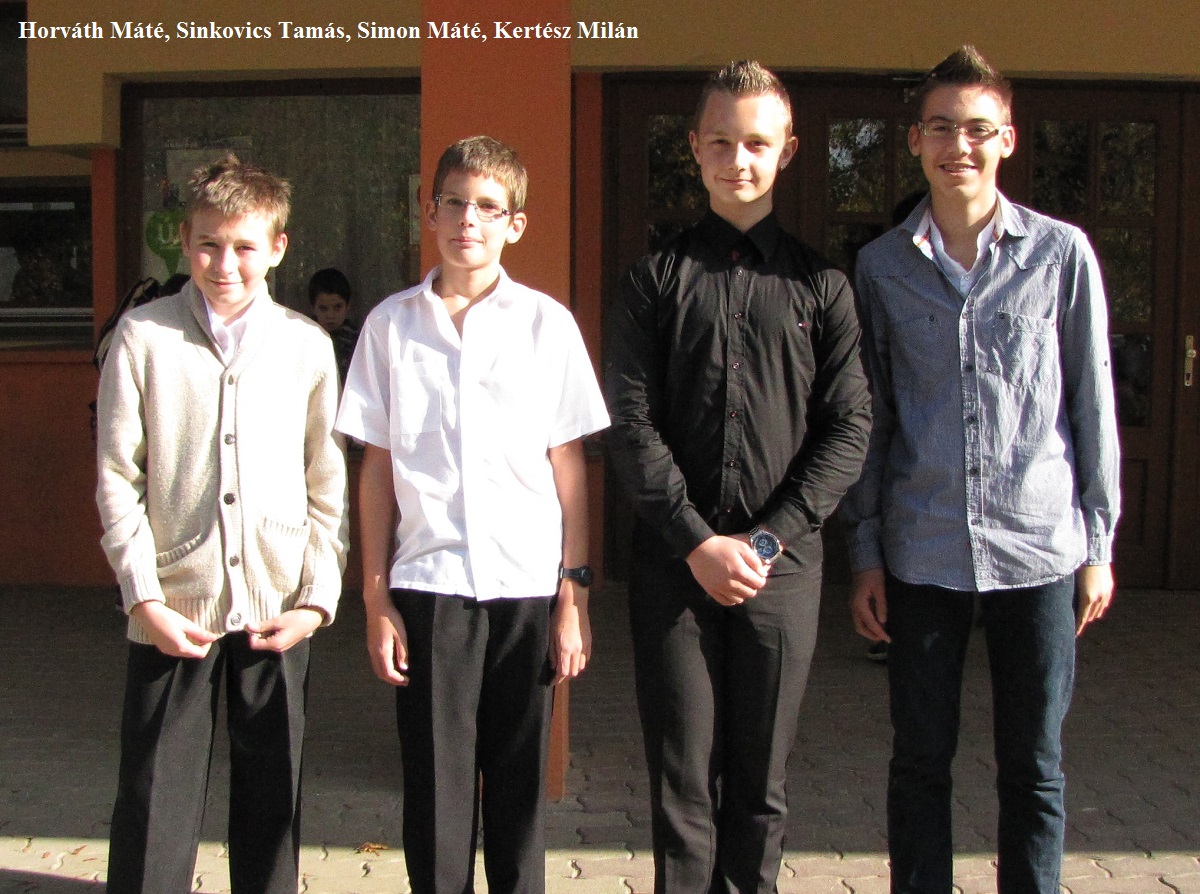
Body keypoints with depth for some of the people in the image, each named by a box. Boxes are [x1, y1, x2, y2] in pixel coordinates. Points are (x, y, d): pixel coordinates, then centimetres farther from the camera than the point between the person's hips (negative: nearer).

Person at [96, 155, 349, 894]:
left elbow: (329, 485, 5)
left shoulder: (308, 345, 3)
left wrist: (318, 598, -3)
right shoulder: (143, 336, 0)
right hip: (175, 609, -1)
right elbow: (118, 480, -1)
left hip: (278, 610, 1)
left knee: (273, 800, 11)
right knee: (154, 805, 4)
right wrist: (144, 598, -8)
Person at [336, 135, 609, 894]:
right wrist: (376, 597, 3)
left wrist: (575, 593, 1)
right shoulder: (392, 324, 5)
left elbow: (569, 466, 5)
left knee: (519, 785, 7)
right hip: (427, 582, 0)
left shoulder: (547, 323, 3)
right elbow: (377, 467, 7)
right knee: (435, 785, 5)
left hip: (527, 583, 0)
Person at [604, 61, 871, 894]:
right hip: (674, 564, 0)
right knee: (683, 777, 4)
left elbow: (849, 428, 1)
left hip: (781, 566, 0)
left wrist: (767, 539, -9)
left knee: (762, 779, 8)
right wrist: (698, 542, -10)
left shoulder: (820, 284, 7)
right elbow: (631, 424, -1)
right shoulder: (657, 279, 6)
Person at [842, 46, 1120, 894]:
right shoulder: (883, 266, 5)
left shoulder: (1063, 253, 1)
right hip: (921, 551, 1)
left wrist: (1099, 542, 3)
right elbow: (869, 418, 8)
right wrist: (865, 550, 5)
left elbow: (1092, 403, 4)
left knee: (1034, 766, 7)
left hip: (1038, 547, -1)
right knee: (921, 760, 9)